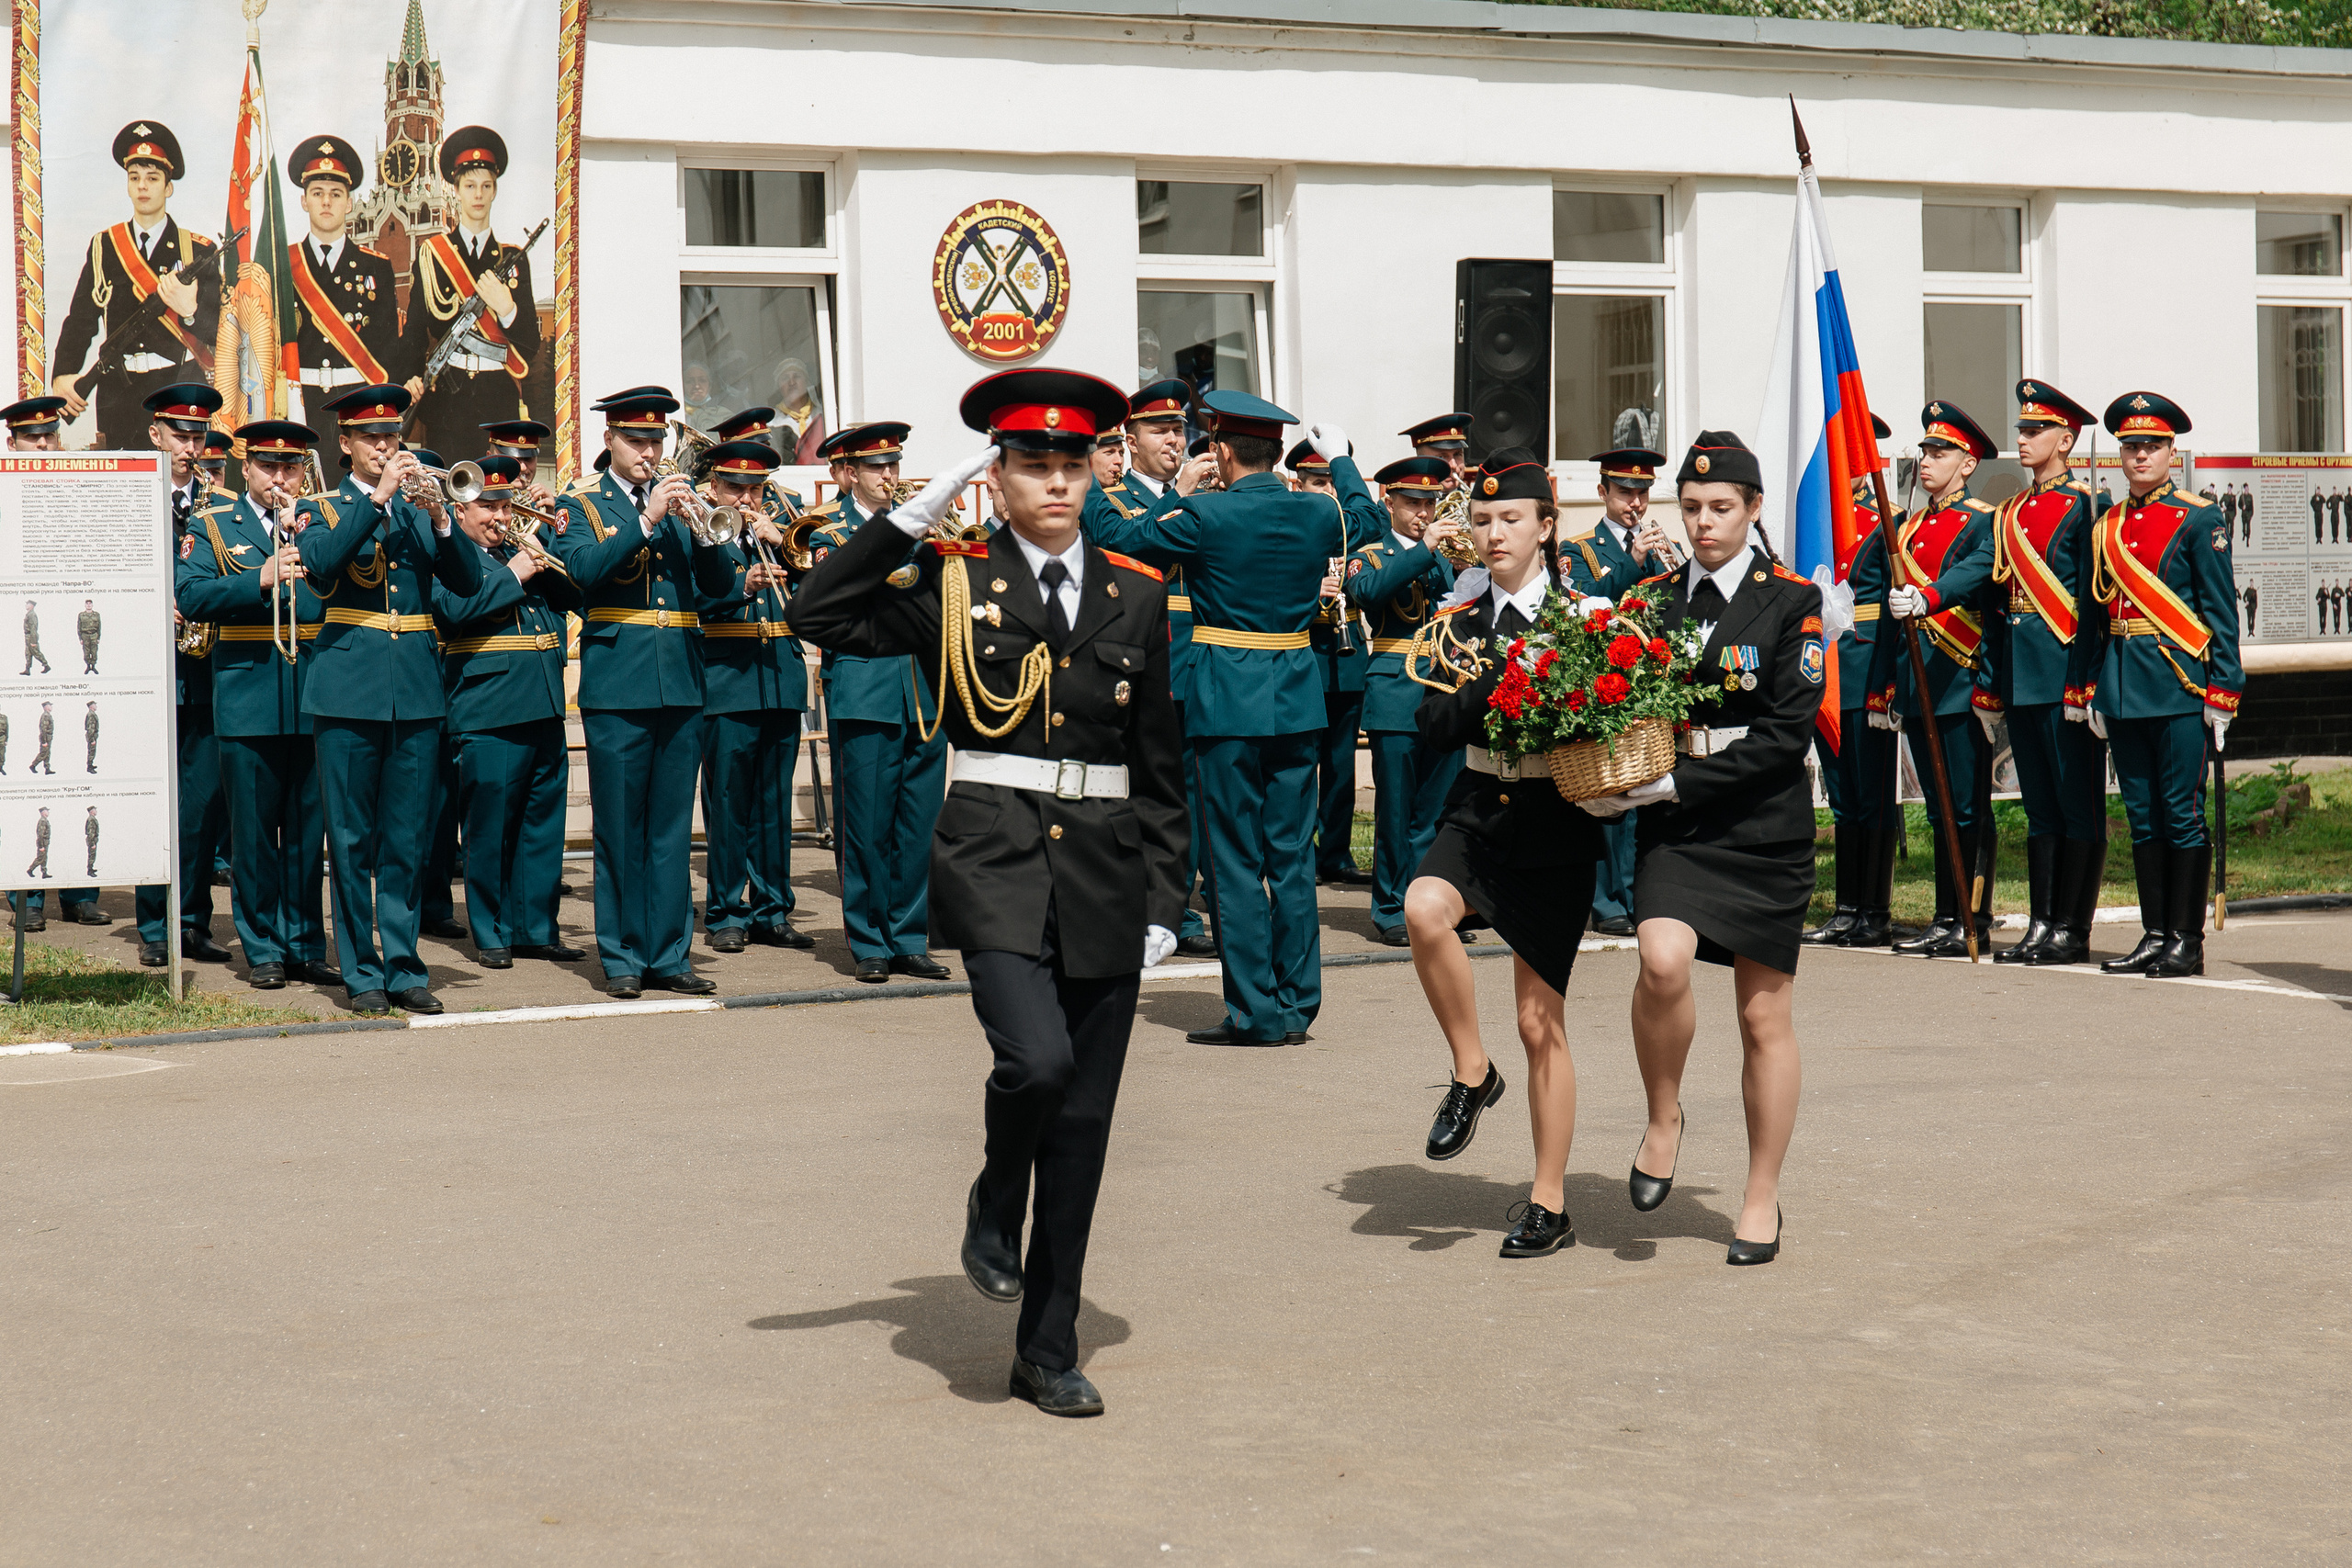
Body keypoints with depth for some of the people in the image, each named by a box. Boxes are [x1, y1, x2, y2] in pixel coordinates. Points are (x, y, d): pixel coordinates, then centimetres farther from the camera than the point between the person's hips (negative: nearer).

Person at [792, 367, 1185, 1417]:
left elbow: (1161, 766, 12)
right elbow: (821, 616, -6)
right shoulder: (955, 582, 3)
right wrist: (912, 516, -7)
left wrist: (1163, 902, 6)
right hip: (994, 859, -3)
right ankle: (994, 1210, 9)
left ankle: (1049, 1355, 17)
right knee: (1037, 1060, -26)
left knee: (1083, 1121, 5)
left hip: (1105, 872, 3)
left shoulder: (1135, 595, 10)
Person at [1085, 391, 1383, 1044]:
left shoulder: (1205, 514, -13)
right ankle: (1296, 1006, 15)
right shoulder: (1319, 513, 3)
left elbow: (1111, 536, -6)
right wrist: (1341, 461, 40)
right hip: (1298, 701, 5)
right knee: (1292, 855, 11)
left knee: (1236, 860, 1)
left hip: (1229, 702, -5)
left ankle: (1256, 1011, 2)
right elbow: (1374, 520, 26)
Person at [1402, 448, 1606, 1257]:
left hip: (1555, 824, -2)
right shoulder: (1459, 618, 5)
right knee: (1424, 907, -31)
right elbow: (1433, 728, -4)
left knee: (1541, 1023, 2)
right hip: (1477, 811, 3)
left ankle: (1549, 1204, 15)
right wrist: (1499, 679, -19)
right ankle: (1471, 1072, -7)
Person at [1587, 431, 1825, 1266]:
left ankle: (1763, 1198, 20)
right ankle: (1663, 1118, 1)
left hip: (1765, 829, -2)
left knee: (1764, 1016, 6)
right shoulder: (1655, 599, 8)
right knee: (1663, 961, -25)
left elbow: (1787, 736, -11)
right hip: (1676, 830, 2)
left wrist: (1676, 782, -18)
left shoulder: (1793, 601, -4)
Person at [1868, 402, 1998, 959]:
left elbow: (1974, 572, -25)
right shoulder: (1909, 531, 19)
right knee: (1941, 806, 10)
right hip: (1918, 684, 7)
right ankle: (1948, 918, 14)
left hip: (1961, 679, -7)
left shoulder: (1983, 522, -3)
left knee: (1966, 805, -7)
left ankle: (1967, 920, -5)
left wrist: (1926, 599, -43)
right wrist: (1883, 688, 19)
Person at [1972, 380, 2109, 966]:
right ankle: (2041, 926, 14)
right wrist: (1988, 687, 13)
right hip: (2022, 679, 7)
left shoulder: (2083, 507, -6)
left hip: (2066, 675, -7)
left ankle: (2072, 931, 2)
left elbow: (2093, 602, -11)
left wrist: (2086, 682, -17)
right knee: (2039, 807, 10)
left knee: (2078, 806, -1)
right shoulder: (2010, 514, 16)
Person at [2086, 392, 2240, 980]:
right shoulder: (2106, 528, 13)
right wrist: (2092, 692, 12)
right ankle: (2154, 937, 14)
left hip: (2179, 684, -6)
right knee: (2142, 815, 9)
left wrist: (2223, 691, -10)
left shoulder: (2198, 521, -2)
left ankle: (2186, 942, 1)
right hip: (2122, 686, 6)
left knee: (2183, 814, -3)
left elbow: (2222, 614, -4)